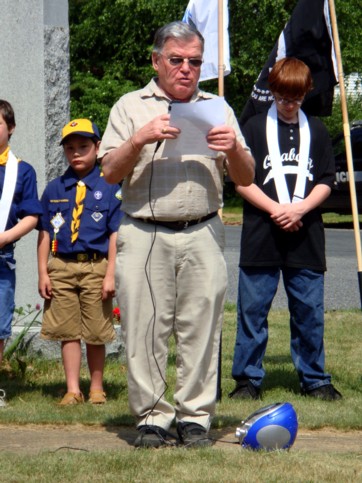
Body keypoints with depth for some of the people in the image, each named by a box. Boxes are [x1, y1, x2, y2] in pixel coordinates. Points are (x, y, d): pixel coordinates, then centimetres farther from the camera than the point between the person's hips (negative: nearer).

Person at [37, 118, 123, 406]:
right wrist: (43, 273, 4)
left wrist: (110, 274, -9)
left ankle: (97, 388, 17)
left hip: (96, 266, -3)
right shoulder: (54, 190, 10)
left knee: (96, 333, 4)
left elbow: (115, 234, -3)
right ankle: (73, 390, 9)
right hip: (61, 268, 3)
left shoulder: (109, 188, 0)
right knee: (68, 331, 3)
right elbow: (45, 233, 10)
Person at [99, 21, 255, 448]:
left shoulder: (216, 109, 16)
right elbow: (110, 172, 3)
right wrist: (139, 140, -13)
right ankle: (151, 416, 3)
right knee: (144, 329, -4)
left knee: (201, 329, -2)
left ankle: (195, 415, 5)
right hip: (143, 235, -1)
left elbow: (246, 179, 13)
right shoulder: (131, 107, 11)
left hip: (202, 235, 1)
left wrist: (234, 149, -8)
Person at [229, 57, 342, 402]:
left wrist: (299, 208, -9)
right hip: (261, 237, -2)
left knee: (309, 310, 4)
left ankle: (314, 379, 13)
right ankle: (248, 378, 8)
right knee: (253, 309, 0)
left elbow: (325, 181, 8)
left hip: (305, 237, 2)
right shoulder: (255, 128, 4)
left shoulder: (316, 131, 11)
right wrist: (275, 209, -12)